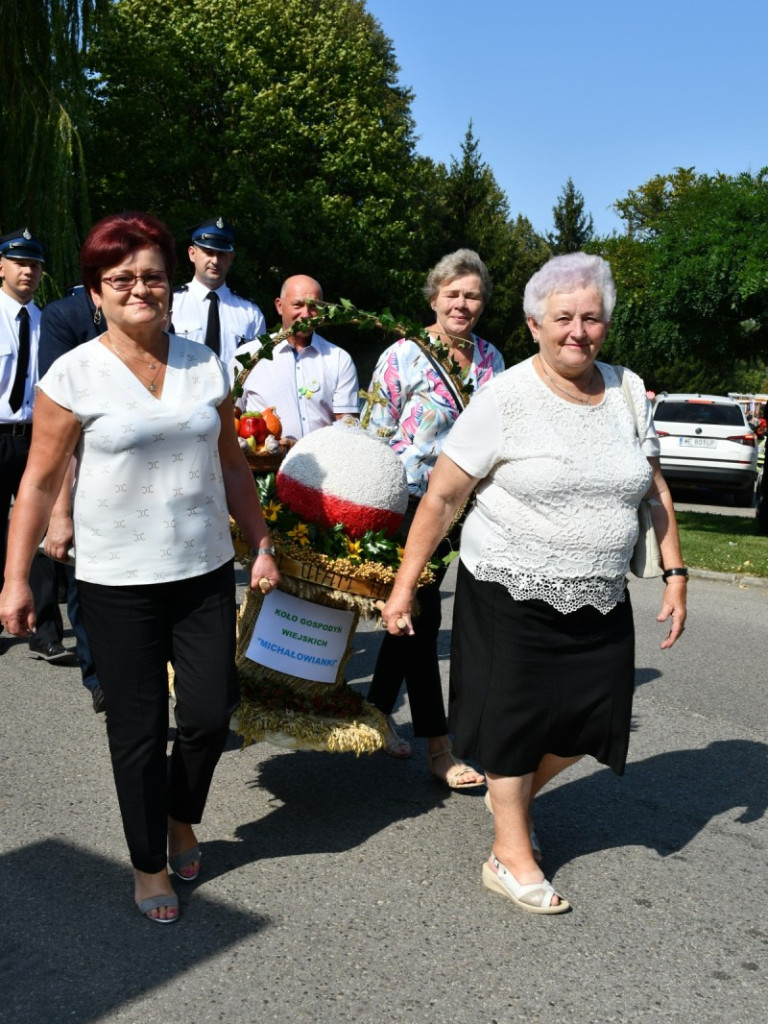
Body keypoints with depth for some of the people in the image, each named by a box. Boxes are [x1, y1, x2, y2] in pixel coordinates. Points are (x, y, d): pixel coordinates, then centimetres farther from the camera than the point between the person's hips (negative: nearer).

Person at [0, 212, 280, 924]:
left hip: (204, 572, 3)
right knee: (139, 729, 5)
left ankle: (181, 818, 35)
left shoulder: (204, 365, 4)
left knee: (210, 712, 2)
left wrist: (261, 544, 11)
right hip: (117, 582, -3)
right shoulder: (74, 375, -7)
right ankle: (150, 865, 28)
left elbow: (230, 465, 12)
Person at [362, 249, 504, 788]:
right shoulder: (402, 356, -8)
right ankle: (439, 748, 4)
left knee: (412, 611, 15)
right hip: (412, 502, -5)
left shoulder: (491, 359, 8)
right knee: (421, 616, -3)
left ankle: (379, 709, 33)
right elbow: (375, 435, -6)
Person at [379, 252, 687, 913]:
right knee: (514, 720, 5)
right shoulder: (505, 399, -12)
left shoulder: (629, 392, 3)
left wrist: (675, 573, 6)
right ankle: (511, 855, 25)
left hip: (600, 601, 5)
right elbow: (442, 497, -10)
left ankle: (517, 797, 40)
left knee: (588, 725, 11)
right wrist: (404, 586, -11)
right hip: (511, 593, -5)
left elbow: (654, 489, 13)